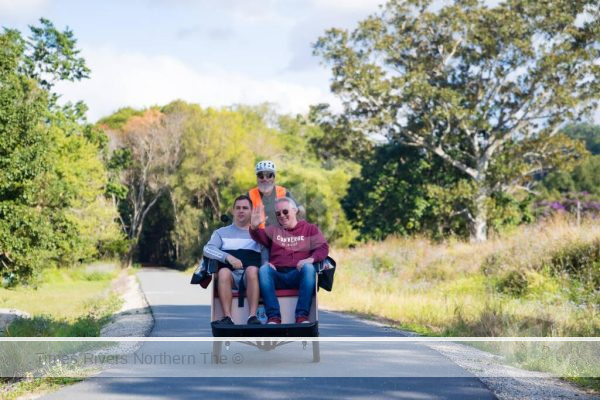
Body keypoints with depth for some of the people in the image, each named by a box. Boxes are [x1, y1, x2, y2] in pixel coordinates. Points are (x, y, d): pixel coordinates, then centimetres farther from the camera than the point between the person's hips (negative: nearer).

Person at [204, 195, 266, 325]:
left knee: (252, 269, -35)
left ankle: (253, 316, -44)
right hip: (230, 275, 0)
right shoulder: (221, 232, 23)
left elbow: (266, 259, 13)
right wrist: (228, 257, -12)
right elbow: (207, 249, 4)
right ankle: (227, 317, -42)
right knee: (223, 272, -35)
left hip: (252, 276, 0)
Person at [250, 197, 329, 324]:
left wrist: (311, 259, -18)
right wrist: (254, 227, -23)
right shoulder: (273, 230, 23)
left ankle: (302, 315, -36)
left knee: (308, 267, -33)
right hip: (277, 277, 1)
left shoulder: (310, 229, 19)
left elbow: (323, 247, 4)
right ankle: (273, 316, -35)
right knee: (264, 269, -29)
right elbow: (260, 236, 2)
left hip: (299, 275, -1)